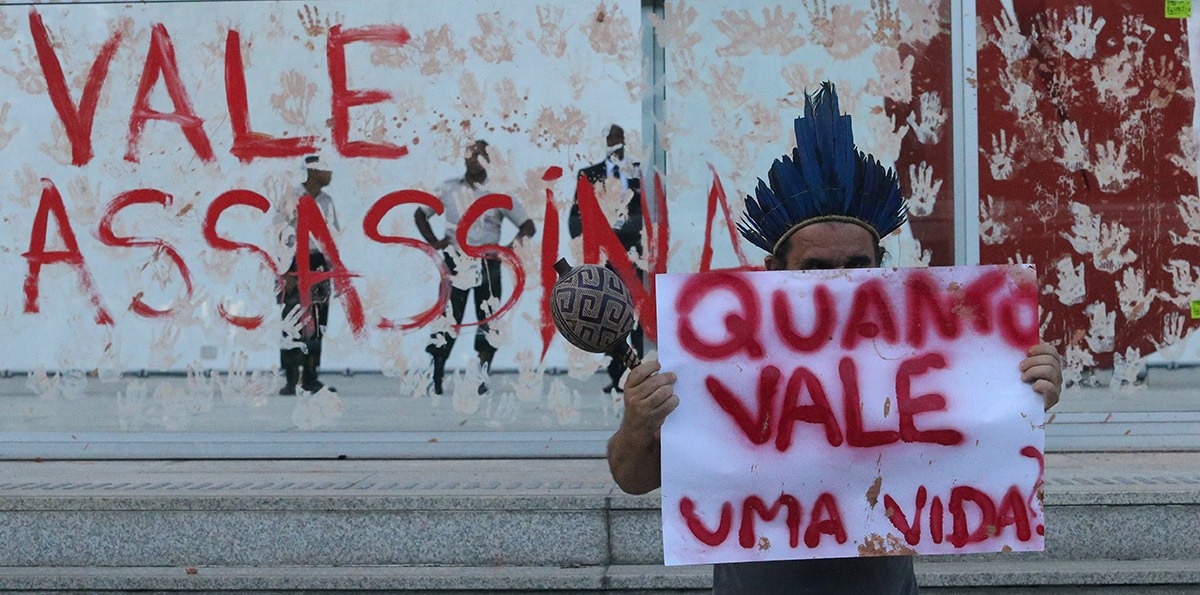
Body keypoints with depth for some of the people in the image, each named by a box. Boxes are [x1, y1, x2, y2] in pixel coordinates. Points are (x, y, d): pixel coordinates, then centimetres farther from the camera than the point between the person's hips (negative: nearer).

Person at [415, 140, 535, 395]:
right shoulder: (448, 189, 6)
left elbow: (528, 226, 2)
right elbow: (420, 214, 17)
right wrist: (434, 242, 2)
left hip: (488, 262, 0)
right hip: (456, 261, 0)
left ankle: (482, 377, 5)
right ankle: (435, 378, 2)